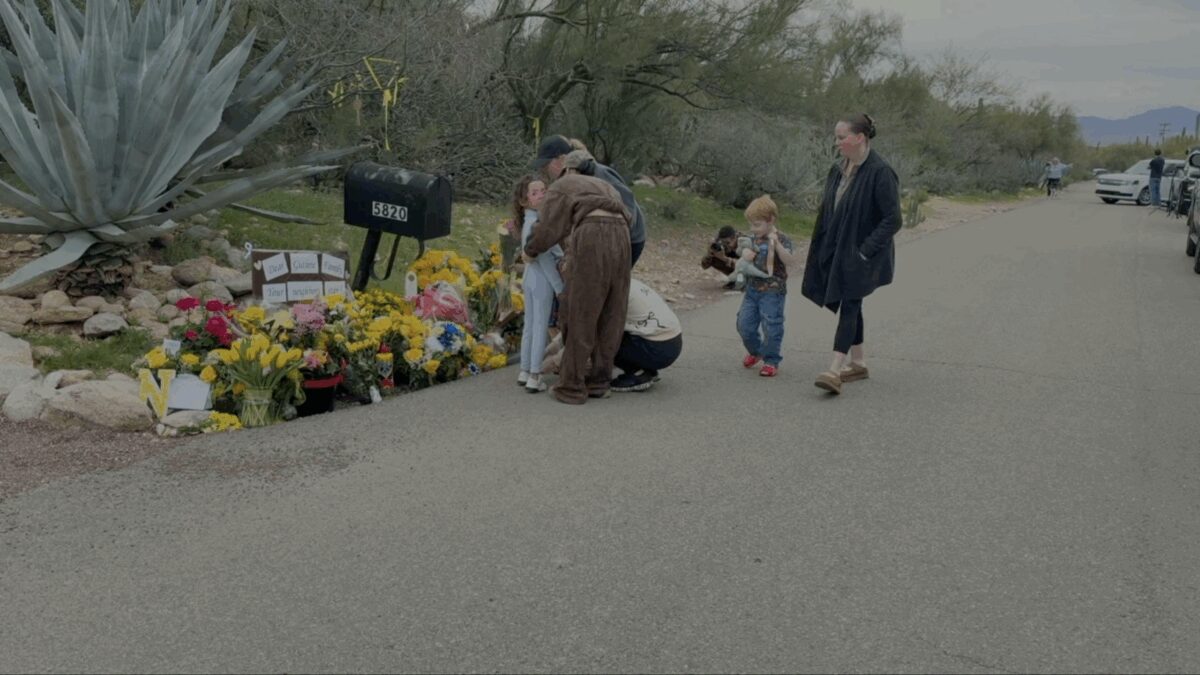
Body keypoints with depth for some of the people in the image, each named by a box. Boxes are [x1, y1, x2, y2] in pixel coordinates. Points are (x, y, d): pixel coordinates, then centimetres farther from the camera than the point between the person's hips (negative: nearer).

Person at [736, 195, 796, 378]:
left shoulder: (781, 240, -11)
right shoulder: (754, 240, 8)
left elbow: (789, 261, -27)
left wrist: (776, 243, -37)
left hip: (772, 292, -6)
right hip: (752, 289, 7)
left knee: (771, 328, -2)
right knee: (744, 325, 9)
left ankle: (771, 361, 12)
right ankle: (755, 351, 34)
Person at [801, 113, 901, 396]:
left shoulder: (880, 173, -16)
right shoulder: (838, 170, 7)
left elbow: (892, 219, -17)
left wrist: (866, 250, -19)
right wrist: (822, 249, 9)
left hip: (860, 255, -8)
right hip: (836, 250, 8)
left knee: (849, 305, -12)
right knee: (848, 305, 14)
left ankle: (835, 370, -15)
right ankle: (858, 362, 26)